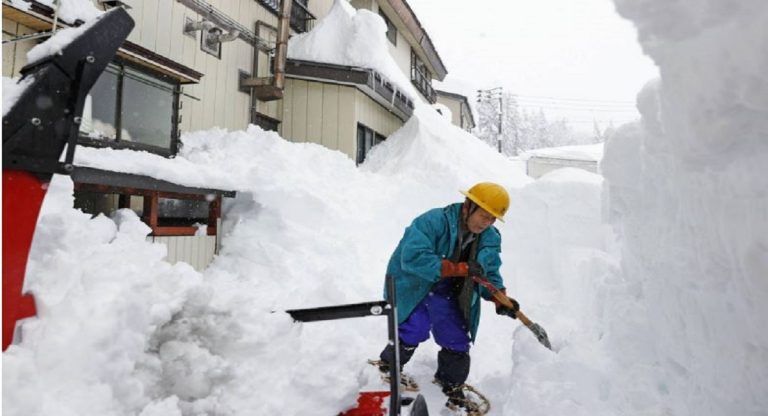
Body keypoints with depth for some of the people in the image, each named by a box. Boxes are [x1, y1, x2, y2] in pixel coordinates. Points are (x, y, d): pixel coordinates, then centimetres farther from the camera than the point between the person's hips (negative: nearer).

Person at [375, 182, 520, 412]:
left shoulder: (490, 239, -4)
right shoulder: (433, 221, -27)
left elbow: (490, 275, 3)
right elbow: (413, 258, -37)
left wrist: (500, 299, -18)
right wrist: (460, 269, -37)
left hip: (446, 294, 6)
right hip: (413, 286, -5)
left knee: (457, 340, 6)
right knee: (415, 330, -14)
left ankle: (452, 386, 33)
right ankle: (388, 364, 19)